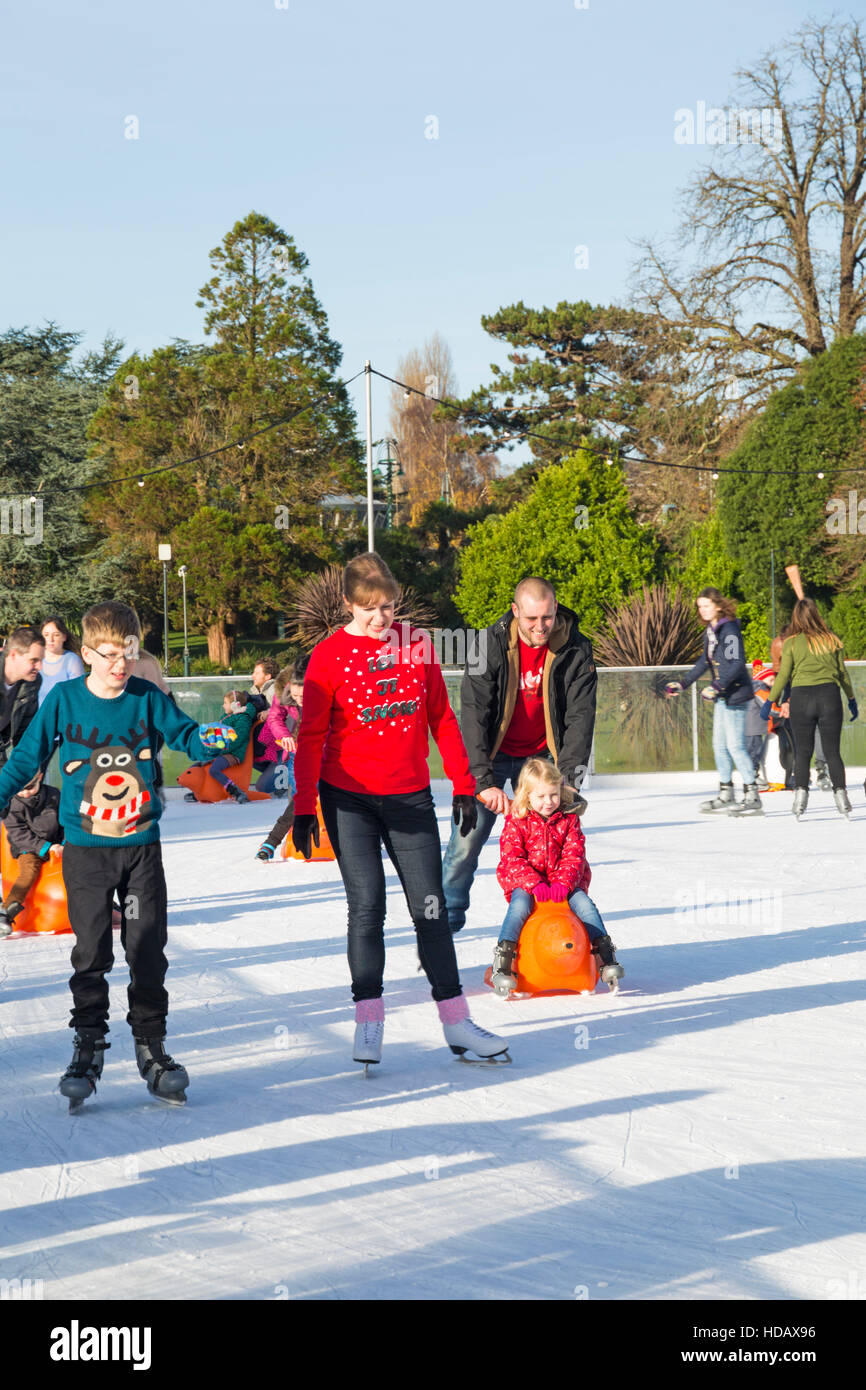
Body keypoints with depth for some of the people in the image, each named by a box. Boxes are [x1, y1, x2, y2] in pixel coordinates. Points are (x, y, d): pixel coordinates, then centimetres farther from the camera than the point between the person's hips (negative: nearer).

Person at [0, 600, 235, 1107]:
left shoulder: (147, 698, -1)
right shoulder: (64, 700, -3)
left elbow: (183, 733, 2)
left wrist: (208, 738, -20)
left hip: (142, 846, 1)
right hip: (86, 850, -1)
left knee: (148, 949, 3)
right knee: (92, 952, 0)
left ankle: (152, 1045, 14)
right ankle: (88, 1047, 11)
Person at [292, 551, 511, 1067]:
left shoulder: (417, 644, 3)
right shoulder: (329, 655, -5)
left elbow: (442, 719, 9)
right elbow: (312, 735, -3)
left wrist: (463, 786, 9)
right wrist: (304, 807, -7)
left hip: (411, 797, 3)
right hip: (349, 797, -2)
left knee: (431, 907, 3)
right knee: (367, 904, -6)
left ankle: (456, 1021, 10)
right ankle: (369, 1020, 5)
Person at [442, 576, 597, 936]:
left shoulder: (576, 650, -15)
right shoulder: (491, 643, -20)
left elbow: (580, 717, -15)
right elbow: (473, 713, -22)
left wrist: (568, 779, -26)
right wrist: (484, 781, -31)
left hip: (541, 757, 1)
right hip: (491, 755, -1)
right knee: (468, 838, -6)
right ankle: (447, 917, 12)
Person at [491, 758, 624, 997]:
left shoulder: (568, 819, 3)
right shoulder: (516, 821, -4)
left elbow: (574, 854, -4)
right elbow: (512, 859, -12)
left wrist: (563, 883, -22)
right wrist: (535, 884, -26)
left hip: (564, 881, 2)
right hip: (525, 882, -2)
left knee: (584, 904, -20)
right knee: (520, 905, -30)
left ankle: (606, 958, -14)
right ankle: (502, 963, -30)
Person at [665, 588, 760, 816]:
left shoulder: (729, 630, -15)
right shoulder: (710, 631, 13)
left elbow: (737, 663, -23)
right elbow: (705, 661, 24)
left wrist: (716, 686, -30)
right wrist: (683, 684, 26)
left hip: (736, 695, -10)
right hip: (722, 697, 10)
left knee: (735, 745, -10)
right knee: (720, 745, 13)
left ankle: (752, 798, -6)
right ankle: (726, 795, 22)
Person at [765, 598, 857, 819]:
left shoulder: (791, 644, -1)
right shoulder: (832, 640, 5)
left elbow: (783, 676, -2)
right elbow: (842, 673, 11)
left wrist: (770, 701, 8)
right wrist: (851, 699, 23)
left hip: (801, 696, -1)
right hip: (830, 696, 1)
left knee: (802, 752, 6)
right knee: (832, 751, 6)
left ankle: (800, 793, -4)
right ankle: (840, 793, -1)